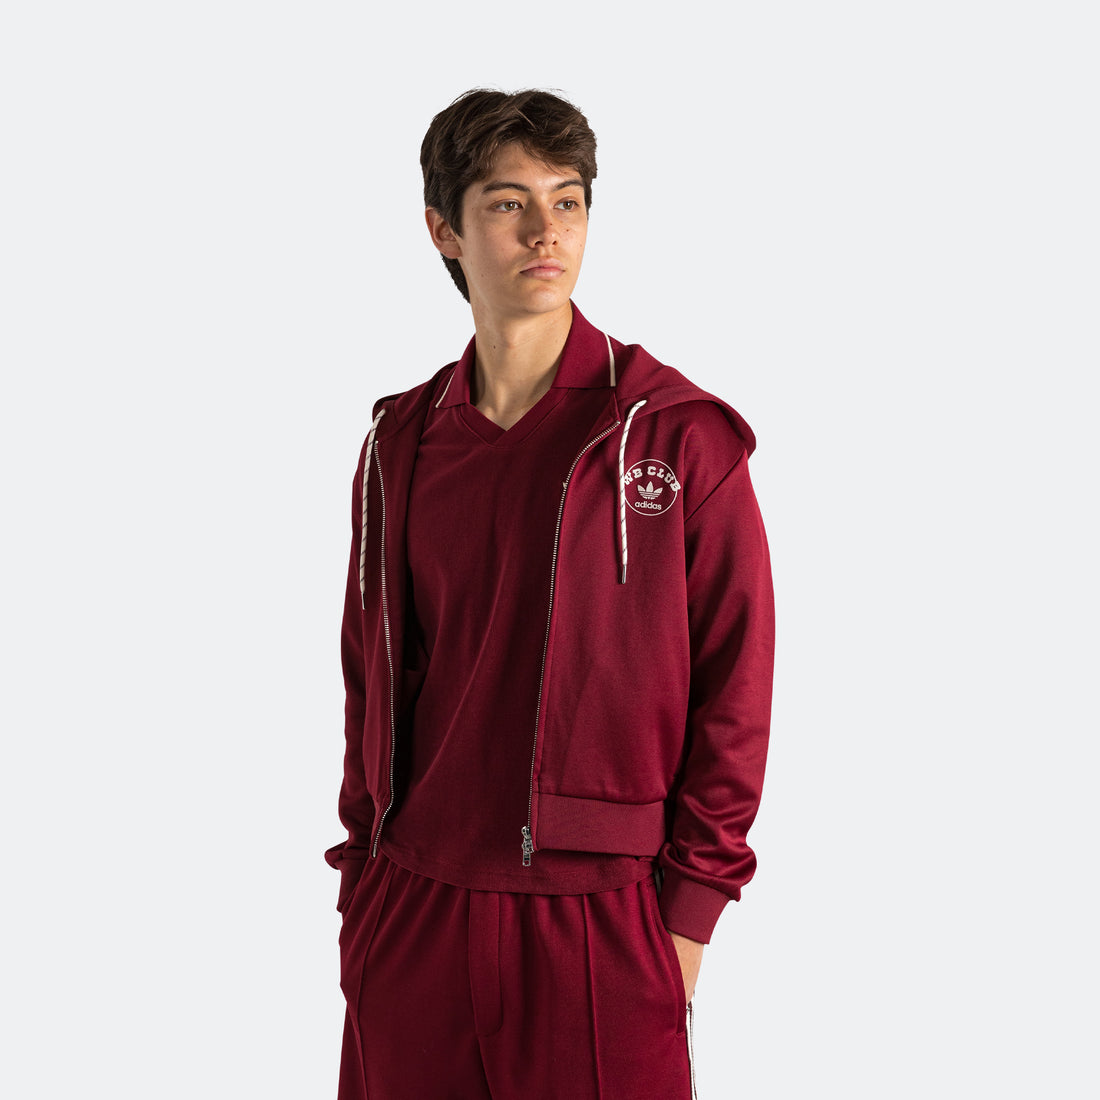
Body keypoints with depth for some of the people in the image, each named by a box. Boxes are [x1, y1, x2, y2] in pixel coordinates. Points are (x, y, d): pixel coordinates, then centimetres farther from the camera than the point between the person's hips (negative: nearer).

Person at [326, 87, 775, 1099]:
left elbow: (733, 691, -4)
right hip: (413, 917, 4)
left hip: (598, 921, -3)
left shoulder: (682, 436, -5)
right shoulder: (401, 445, 6)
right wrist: (364, 884, 8)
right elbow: (371, 679, 13)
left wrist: (687, 916, -6)